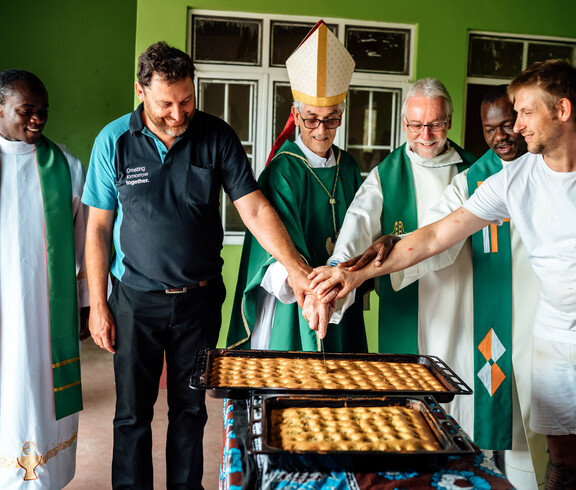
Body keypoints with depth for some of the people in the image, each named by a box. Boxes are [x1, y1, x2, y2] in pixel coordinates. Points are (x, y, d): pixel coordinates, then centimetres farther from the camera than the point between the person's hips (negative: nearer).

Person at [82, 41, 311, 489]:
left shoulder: (218, 137, -5)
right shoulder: (114, 140, -6)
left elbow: (255, 208, -8)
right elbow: (99, 227, -2)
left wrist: (296, 267, -20)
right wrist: (98, 305, -3)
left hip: (200, 297, 1)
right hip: (136, 300, -1)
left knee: (191, 408, 15)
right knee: (132, 413, 9)